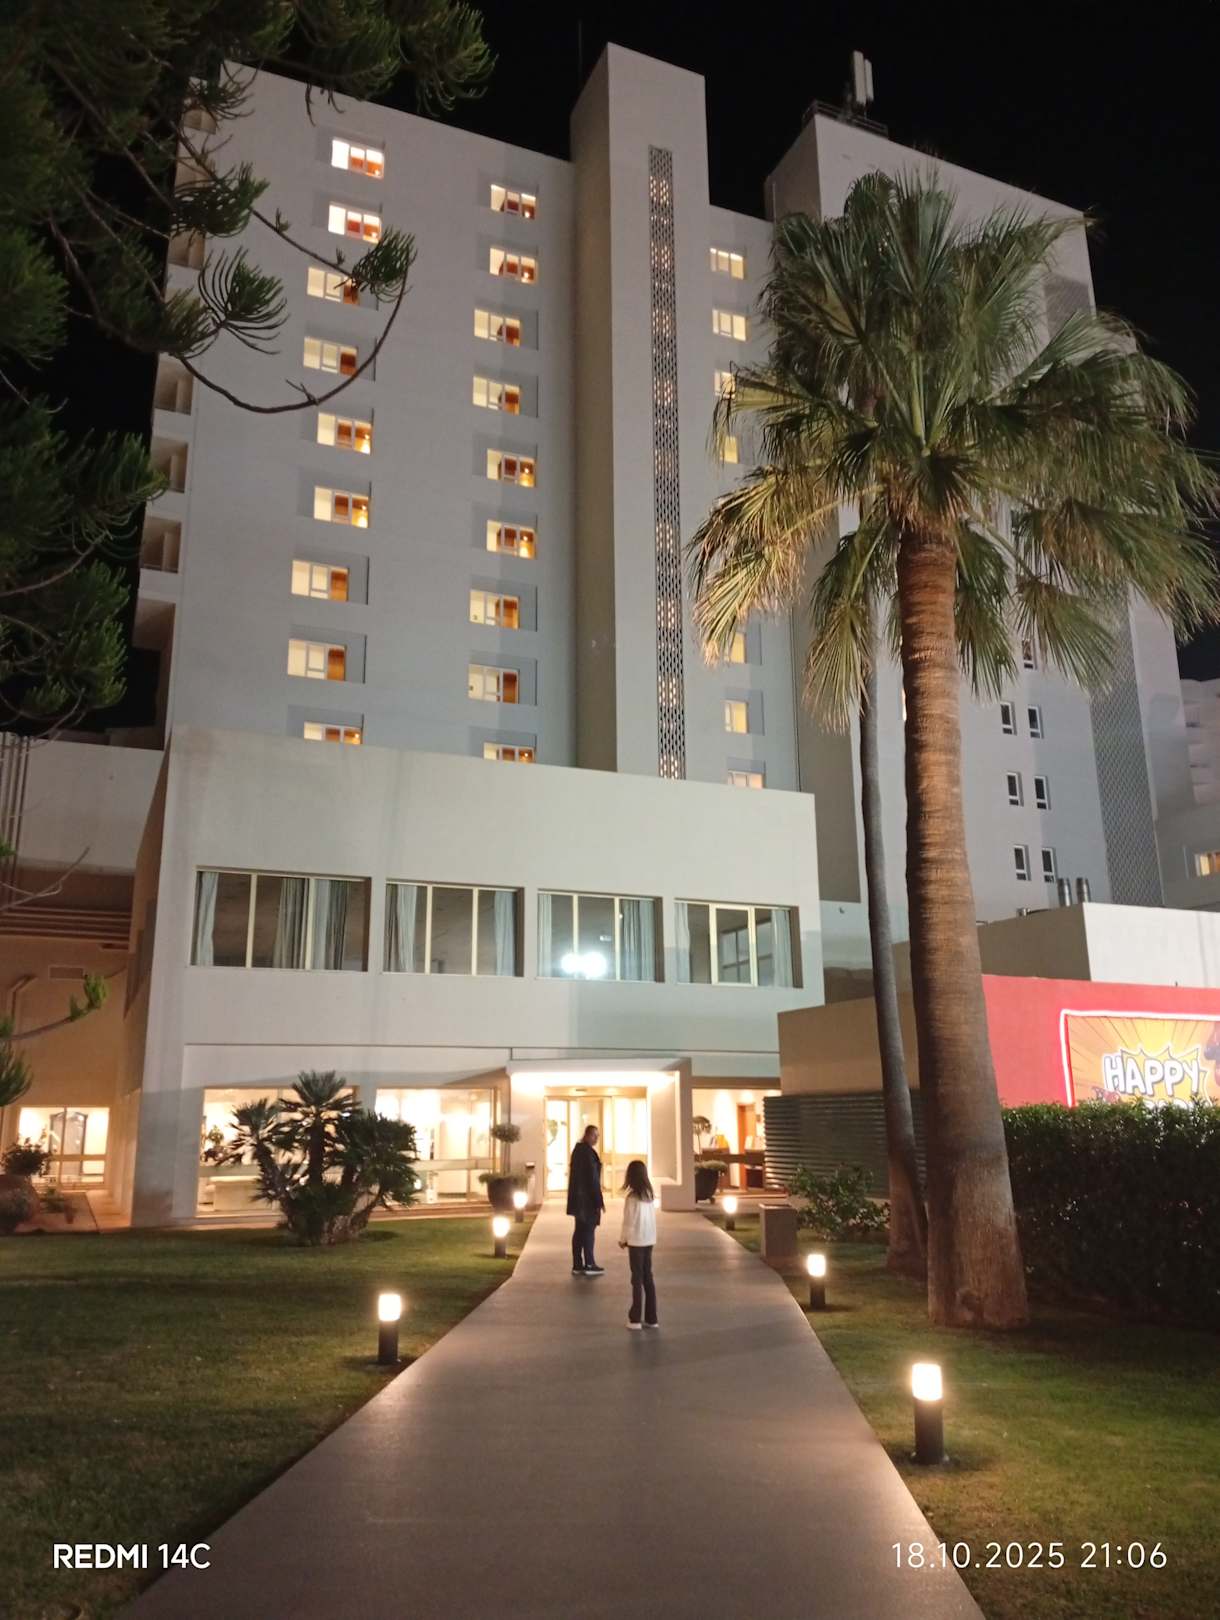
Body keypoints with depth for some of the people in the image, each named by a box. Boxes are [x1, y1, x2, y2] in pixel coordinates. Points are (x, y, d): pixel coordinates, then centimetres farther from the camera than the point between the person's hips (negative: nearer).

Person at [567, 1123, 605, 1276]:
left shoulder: (577, 1150, 13)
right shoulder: (588, 1152, -16)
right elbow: (592, 1177, -19)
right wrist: (599, 1199, -16)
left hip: (577, 1196, 9)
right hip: (587, 1197, -9)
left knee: (579, 1230, 10)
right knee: (588, 1230, -2)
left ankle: (577, 1265, 12)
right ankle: (589, 1265, 2)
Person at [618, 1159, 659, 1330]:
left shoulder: (632, 1197, -17)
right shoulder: (650, 1195, 1)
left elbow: (629, 1221, -13)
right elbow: (652, 1218, 5)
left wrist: (622, 1239, 2)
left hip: (636, 1242, -5)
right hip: (649, 1240, 5)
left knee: (637, 1279, 2)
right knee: (648, 1278, 12)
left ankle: (635, 1320, 7)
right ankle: (651, 1318, 16)